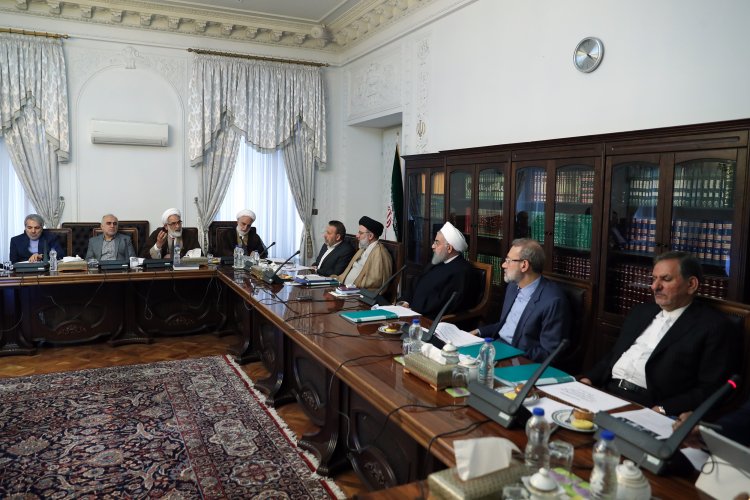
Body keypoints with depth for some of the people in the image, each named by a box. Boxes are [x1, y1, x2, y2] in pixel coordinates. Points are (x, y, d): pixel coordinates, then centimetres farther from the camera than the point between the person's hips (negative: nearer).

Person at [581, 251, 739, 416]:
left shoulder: (713, 326, -1)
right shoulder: (641, 312, 19)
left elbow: (711, 390, -7)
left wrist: (663, 410, -19)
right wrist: (589, 379, 5)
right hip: (607, 393, 6)